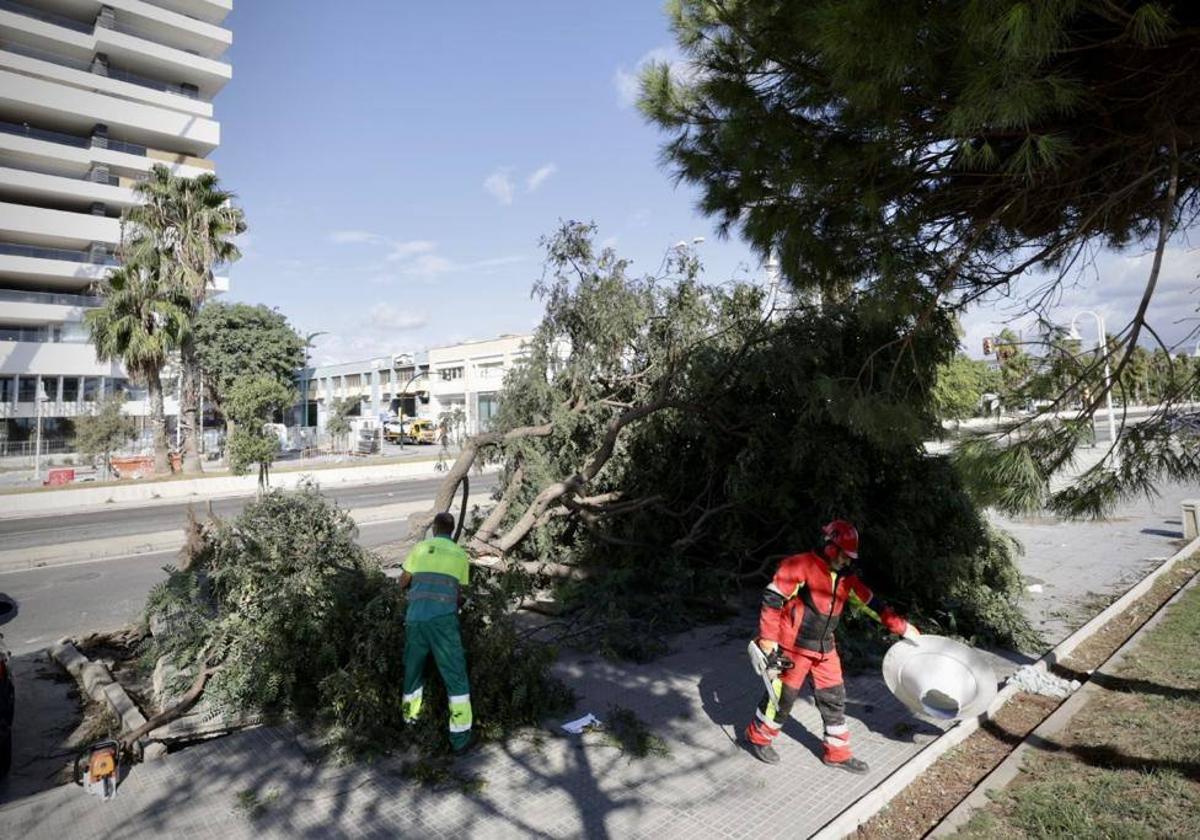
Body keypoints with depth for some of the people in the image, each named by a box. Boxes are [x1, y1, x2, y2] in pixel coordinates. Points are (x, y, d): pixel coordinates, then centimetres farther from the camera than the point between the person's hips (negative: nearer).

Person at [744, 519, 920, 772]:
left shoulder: (846, 578, 5)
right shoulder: (800, 566, -19)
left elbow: (872, 604, 14)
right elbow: (771, 599, -20)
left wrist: (903, 628, 14)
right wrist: (768, 644, -21)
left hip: (824, 650, 7)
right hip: (792, 648, -7)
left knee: (834, 699, 12)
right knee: (781, 698, 4)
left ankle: (838, 753, 29)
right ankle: (757, 738, 27)